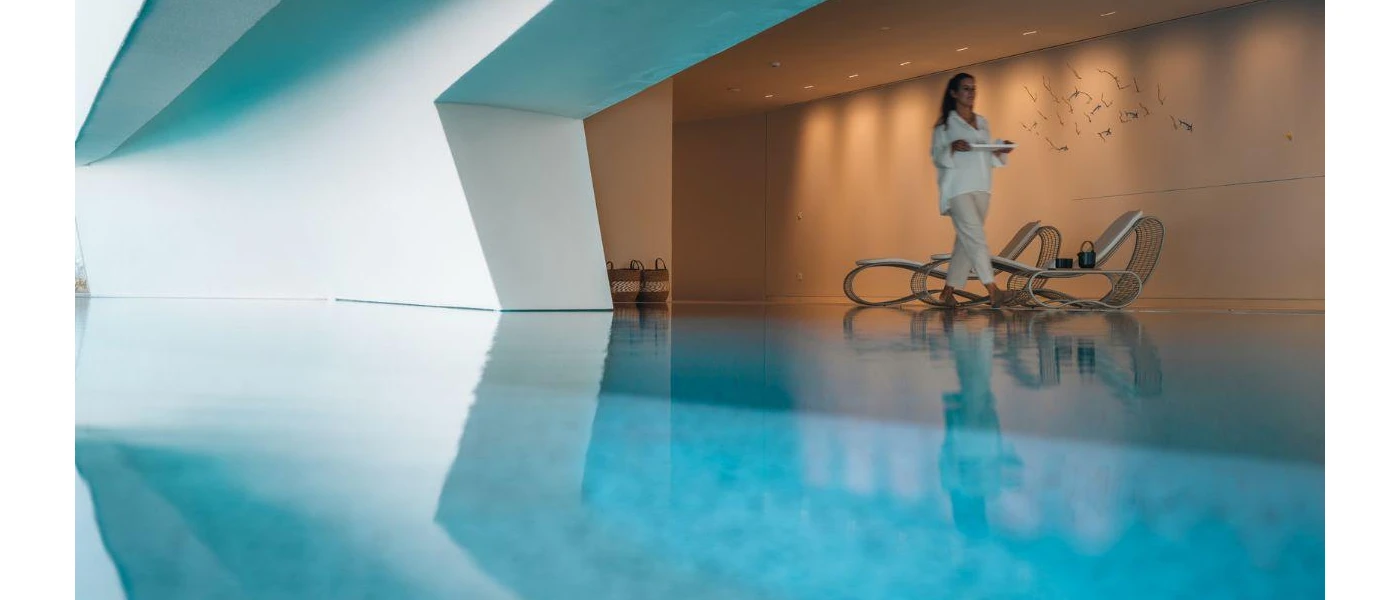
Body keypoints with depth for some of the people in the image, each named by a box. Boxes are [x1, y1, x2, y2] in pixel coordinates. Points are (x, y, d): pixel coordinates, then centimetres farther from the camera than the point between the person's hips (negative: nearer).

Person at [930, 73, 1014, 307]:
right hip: (957, 188, -6)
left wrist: (1000, 151, -1)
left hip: (981, 187, 6)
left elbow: (988, 158, 19)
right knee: (975, 235, -16)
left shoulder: (982, 123, 19)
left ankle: (948, 292, 12)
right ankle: (992, 288, -21)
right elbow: (937, 157, -3)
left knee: (966, 240, 4)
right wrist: (953, 148, -22)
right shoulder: (945, 124, 3)